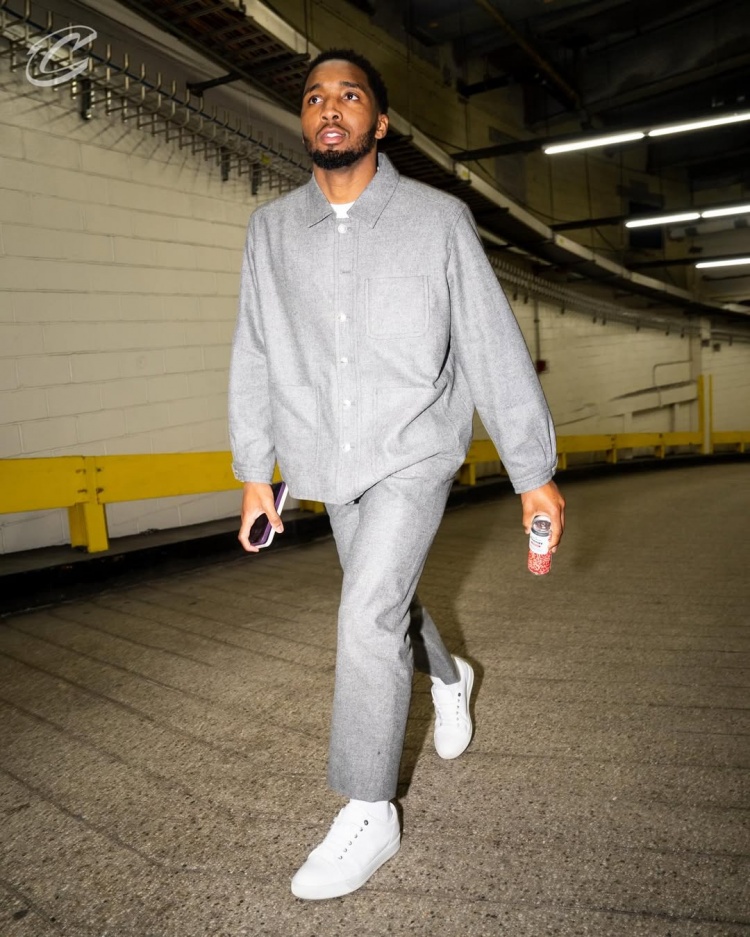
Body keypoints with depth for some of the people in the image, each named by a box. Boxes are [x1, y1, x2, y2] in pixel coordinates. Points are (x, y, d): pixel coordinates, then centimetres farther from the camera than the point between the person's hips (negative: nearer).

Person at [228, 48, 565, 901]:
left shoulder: (438, 219, -7)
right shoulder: (271, 229, 2)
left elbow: (493, 347, -8)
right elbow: (254, 356, 6)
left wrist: (535, 474, -10)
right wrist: (254, 470, 4)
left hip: (415, 454, -4)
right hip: (331, 463, 4)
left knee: (369, 616, -14)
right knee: (385, 603, 18)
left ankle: (369, 815, 4)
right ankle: (448, 678, 51)